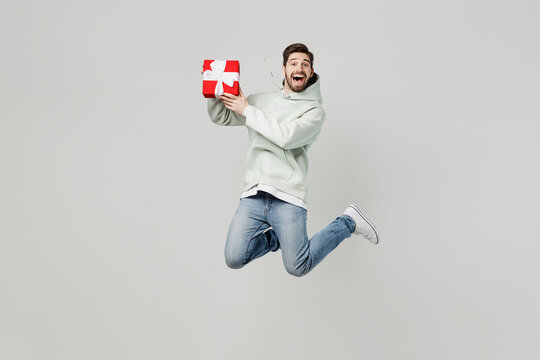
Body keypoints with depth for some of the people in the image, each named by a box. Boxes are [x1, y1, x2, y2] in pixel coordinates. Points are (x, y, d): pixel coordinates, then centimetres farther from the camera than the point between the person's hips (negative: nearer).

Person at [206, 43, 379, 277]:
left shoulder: (314, 110, 3)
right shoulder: (260, 101, 17)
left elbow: (287, 136, -14)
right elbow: (220, 117, 19)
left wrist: (247, 110, -7)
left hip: (287, 196, -4)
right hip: (254, 194, 4)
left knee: (298, 267, -4)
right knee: (234, 258, -7)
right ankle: (276, 236, 21)